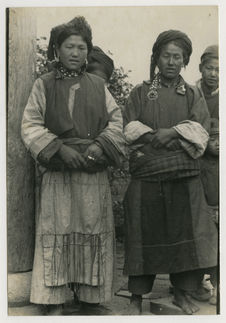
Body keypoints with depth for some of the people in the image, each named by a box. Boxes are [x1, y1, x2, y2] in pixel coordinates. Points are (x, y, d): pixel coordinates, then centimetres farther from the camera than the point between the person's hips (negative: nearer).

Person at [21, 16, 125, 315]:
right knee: (56, 232, 0)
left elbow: (116, 120, 8)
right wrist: (59, 148, -13)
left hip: (94, 172, 2)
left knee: (93, 231, 5)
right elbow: (30, 125, -1)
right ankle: (54, 301, 11)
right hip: (56, 172, -2)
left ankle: (91, 293, 21)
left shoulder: (97, 85, 10)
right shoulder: (44, 85, 4)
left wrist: (101, 145, -10)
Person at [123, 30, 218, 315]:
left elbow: (201, 131, -1)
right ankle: (136, 296, 13)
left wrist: (172, 132, -16)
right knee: (143, 234, 2)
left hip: (184, 176, 1)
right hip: (145, 174, -1)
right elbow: (129, 129, 0)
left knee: (184, 232, 3)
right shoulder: (140, 93, 10)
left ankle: (182, 293, 20)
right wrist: (161, 139, -13)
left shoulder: (193, 95, 13)